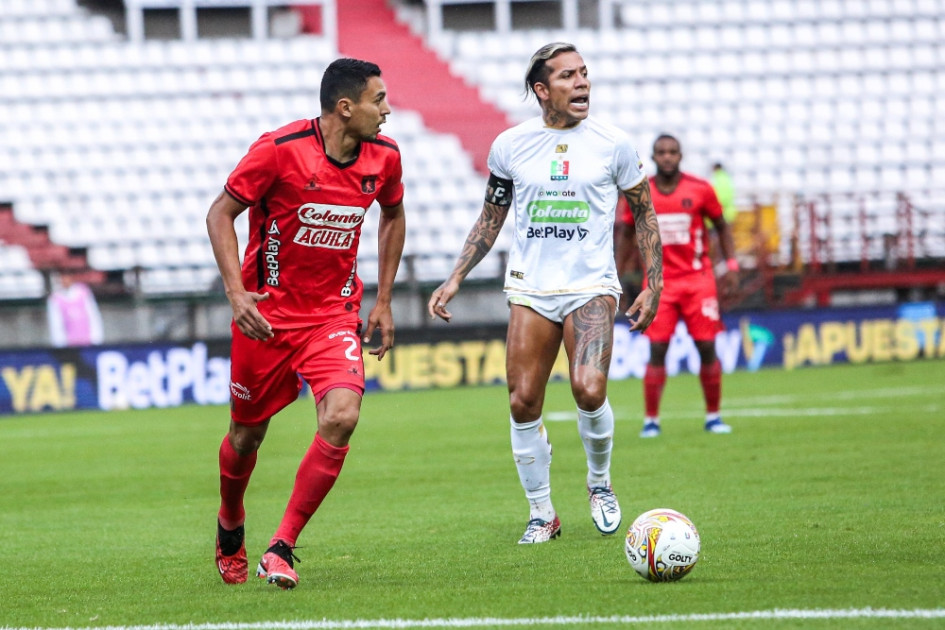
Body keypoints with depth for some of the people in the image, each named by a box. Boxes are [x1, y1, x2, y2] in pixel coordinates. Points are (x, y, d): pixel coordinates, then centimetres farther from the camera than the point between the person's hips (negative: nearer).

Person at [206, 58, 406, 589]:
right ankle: (230, 526, 43)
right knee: (248, 434, 10)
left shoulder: (384, 157, -3)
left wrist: (384, 301, 14)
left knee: (341, 417, -21)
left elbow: (393, 217, 18)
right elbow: (221, 215, -8)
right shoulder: (280, 150, -17)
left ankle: (281, 549, -12)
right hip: (266, 314, -2)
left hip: (334, 314, 2)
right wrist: (236, 292, -19)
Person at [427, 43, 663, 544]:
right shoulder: (510, 146, 4)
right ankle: (541, 513, 13)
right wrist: (455, 279, 8)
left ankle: (600, 484, 7)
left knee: (589, 390, -21)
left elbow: (644, 212, 10)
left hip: (591, 286, -2)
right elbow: (490, 220, 15)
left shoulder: (613, 144, 0)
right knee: (523, 404, -4)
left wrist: (654, 285, 5)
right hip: (529, 290, 2)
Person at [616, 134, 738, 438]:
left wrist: (731, 264, 2)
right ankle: (651, 420, -1)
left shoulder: (700, 189, 0)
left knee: (707, 347, -1)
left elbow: (721, 226, 11)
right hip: (660, 282, 0)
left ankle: (713, 416, 11)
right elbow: (627, 233, 13)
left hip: (698, 279, 0)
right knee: (657, 350, -7)